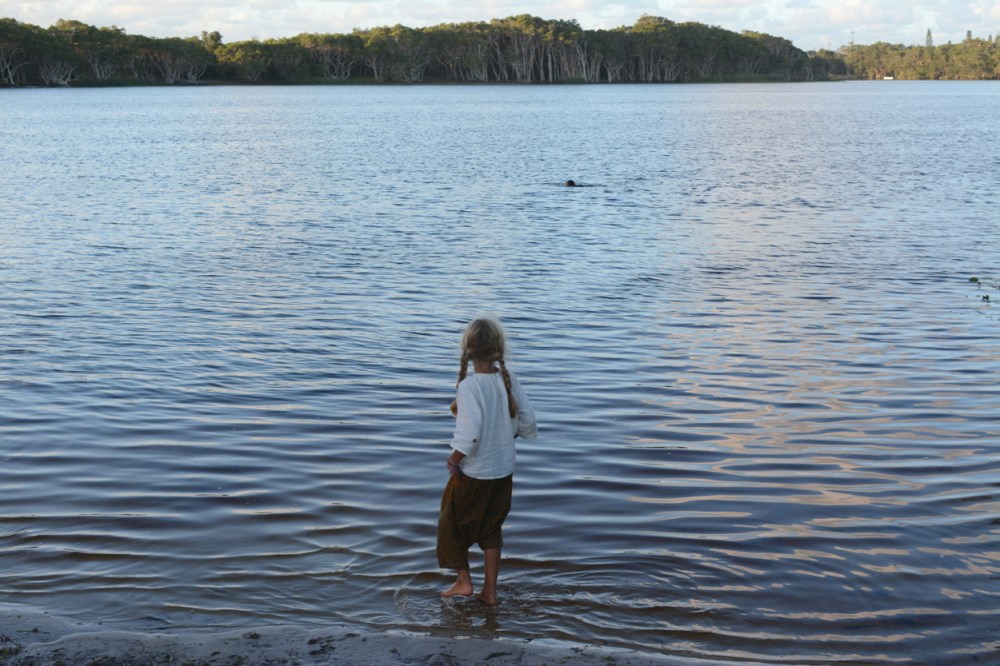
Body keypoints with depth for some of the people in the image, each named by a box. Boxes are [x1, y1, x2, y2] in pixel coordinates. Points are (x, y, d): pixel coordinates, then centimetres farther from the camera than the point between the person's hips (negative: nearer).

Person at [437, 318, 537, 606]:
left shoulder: (469, 386, -22)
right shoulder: (508, 379, -6)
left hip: (473, 473, -5)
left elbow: (469, 435, -28)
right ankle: (490, 591, 24)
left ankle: (463, 581, 23)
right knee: (491, 528, 19)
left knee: (452, 523, 18)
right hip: (503, 471, 5)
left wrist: (453, 460, -11)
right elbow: (528, 422, -2)